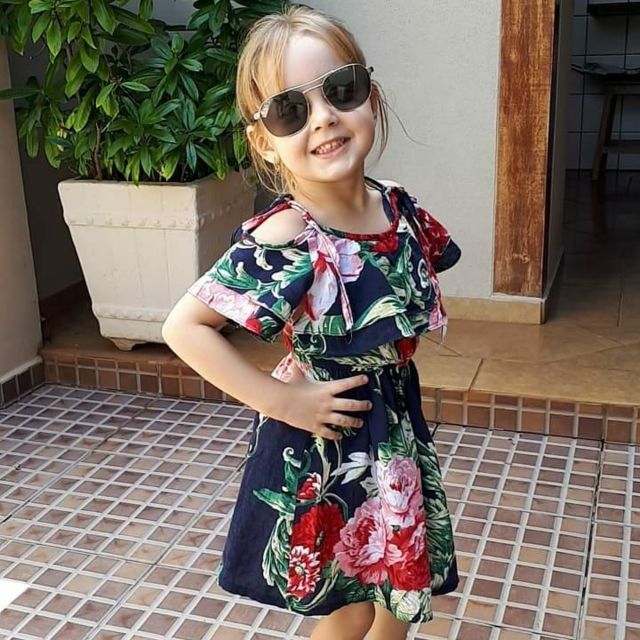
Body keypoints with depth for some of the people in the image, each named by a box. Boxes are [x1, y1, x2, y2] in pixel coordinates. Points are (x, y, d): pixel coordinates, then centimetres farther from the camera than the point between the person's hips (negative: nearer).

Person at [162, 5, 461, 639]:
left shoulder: (398, 208, -8)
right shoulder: (283, 243, -27)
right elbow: (184, 327, -25)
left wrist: (389, 358, 2)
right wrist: (279, 400, -22)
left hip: (397, 431, 6)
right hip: (324, 451, -6)